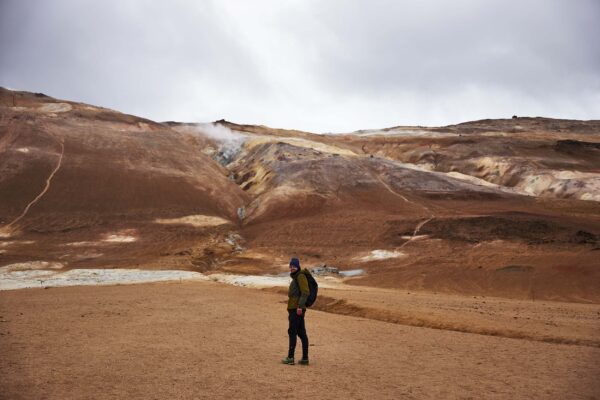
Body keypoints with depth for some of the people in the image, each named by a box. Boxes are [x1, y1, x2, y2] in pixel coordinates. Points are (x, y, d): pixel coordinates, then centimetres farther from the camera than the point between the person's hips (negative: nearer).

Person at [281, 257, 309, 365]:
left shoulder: (300, 276, -8)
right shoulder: (295, 278, 21)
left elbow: (305, 292, -19)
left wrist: (300, 306, -26)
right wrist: (290, 312, 23)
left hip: (297, 309, -10)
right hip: (294, 309, 10)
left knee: (292, 332, -9)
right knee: (301, 333, 7)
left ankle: (290, 357, -8)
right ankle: (305, 358, 8)